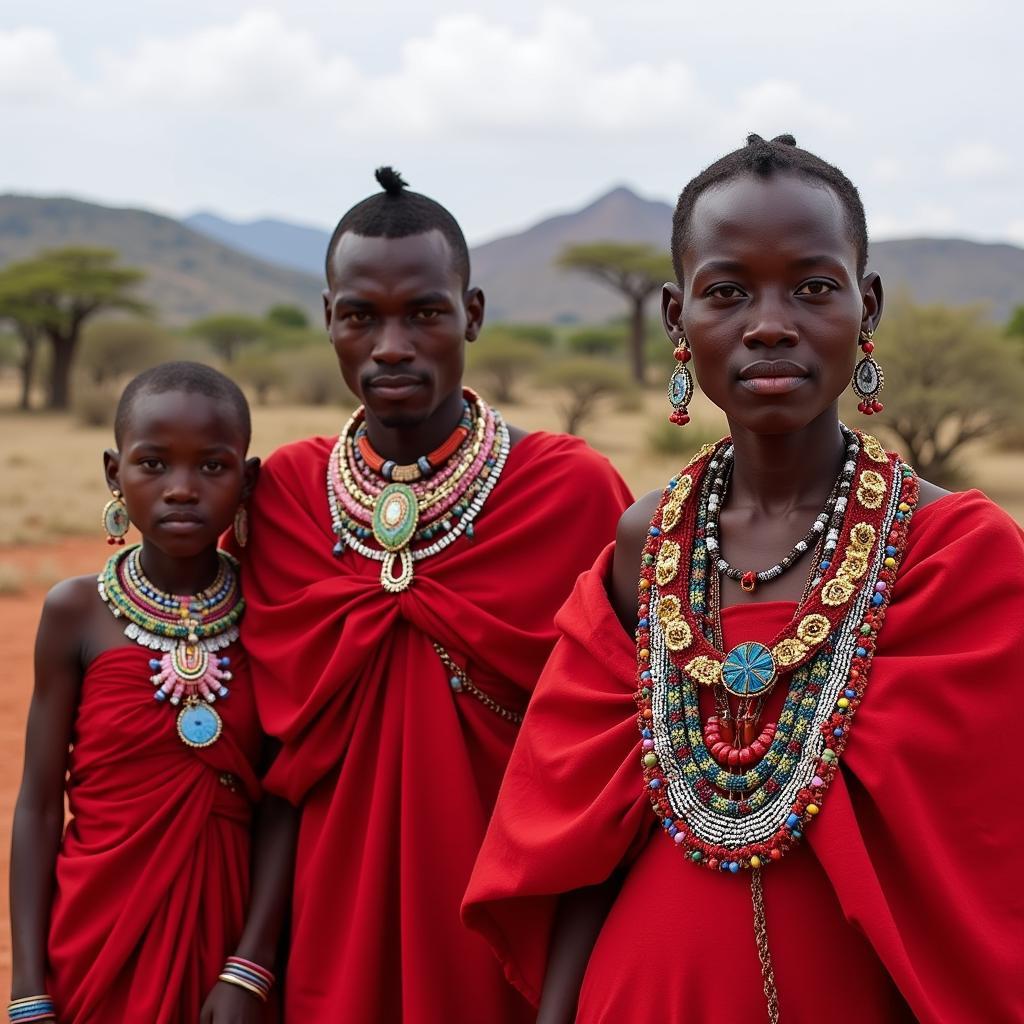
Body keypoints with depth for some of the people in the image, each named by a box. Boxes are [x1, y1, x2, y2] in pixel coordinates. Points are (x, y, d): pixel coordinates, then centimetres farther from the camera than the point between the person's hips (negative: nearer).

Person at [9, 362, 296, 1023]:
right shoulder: (77, 613, -7)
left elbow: (282, 802, -7)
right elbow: (40, 806, -5)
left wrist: (250, 969, -15)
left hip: (223, 927, 1)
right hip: (99, 937, -1)